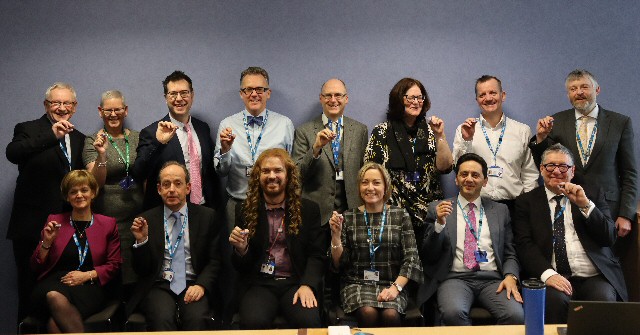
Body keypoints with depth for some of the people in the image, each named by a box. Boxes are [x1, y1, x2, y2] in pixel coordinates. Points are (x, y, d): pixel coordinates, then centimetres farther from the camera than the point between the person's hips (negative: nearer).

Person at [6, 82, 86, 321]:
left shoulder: (79, 139, 14)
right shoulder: (28, 129, -1)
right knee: (30, 289, 2)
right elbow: (12, 153, -24)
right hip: (32, 227, -4)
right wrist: (52, 136, -33)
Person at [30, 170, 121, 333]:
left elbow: (114, 266, 9)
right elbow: (36, 267, 16)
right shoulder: (54, 221, 17)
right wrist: (47, 242, -1)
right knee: (55, 297, -37)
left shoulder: (108, 224, 15)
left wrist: (87, 275, -7)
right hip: (54, 283, 2)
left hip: (90, 286, -2)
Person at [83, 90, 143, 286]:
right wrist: (101, 155, -24)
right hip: (108, 217, -3)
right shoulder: (92, 142, 0)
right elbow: (96, 182, -11)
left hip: (138, 215, 3)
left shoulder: (138, 138, 9)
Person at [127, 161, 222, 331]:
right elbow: (142, 270, 8)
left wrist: (201, 285, -10)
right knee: (162, 318, -32)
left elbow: (215, 261, 7)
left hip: (192, 286, 1)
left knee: (196, 318, -30)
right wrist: (141, 240, -9)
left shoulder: (207, 216, 8)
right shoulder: (147, 219, 8)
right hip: (159, 286, -1)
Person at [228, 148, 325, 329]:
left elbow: (317, 255, 4)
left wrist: (307, 285, -15)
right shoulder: (244, 210, 9)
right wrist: (241, 249, -12)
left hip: (296, 282, 0)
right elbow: (240, 267, 12)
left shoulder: (309, 209, 9)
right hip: (259, 284, 0)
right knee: (253, 321, -31)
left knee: (309, 321, -30)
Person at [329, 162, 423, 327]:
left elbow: (411, 259, 0)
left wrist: (396, 287, -15)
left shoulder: (401, 216, 5)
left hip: (392, 284, 0)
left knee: (390, 314, -31)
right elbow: (339, 264, 6)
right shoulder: (348, 217, 6)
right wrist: (336, 234, -9)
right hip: (357, 284, 0)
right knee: (368, 312, -31)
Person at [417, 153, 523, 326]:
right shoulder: (438, 208, 12)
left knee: (516, 315, -30)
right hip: (455, 278, -1)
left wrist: (510, 277, -5)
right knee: (453, 312, -35)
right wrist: (439, 224, -9)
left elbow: (510, 254, 17)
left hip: (492, 279, 2)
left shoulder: (500, 210, 18)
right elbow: (428, 256, 7)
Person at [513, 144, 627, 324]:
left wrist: (585, 205, -6)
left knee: (603, 299, -31)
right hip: (551, 278, -1)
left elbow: (609, 238, 8)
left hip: (595, 276, 1)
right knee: (555, 299, -33)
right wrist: (547, 273, -18)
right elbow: (524, 245, 0)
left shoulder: (593, 194, 18)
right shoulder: (527, 201, 12)